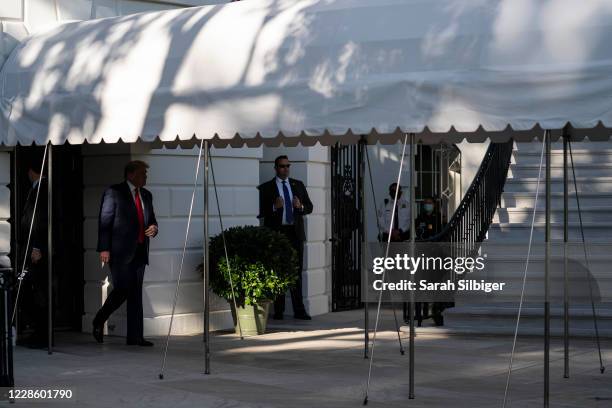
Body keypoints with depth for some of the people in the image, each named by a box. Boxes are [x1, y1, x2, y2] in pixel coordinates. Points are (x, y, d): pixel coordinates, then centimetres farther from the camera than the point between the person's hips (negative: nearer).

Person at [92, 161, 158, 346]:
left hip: (139, 251, 6)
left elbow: (151, 219, 27)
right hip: (120, 251, -6)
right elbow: (104, 222, -6)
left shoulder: (146, 195, 17)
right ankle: (99, 321, 12)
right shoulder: (114, 192, -2)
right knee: (122, 289, -12)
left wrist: (154, 228, 3)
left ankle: (135, 337, 6)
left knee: (136, 294, 4)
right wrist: (104, 248, -13)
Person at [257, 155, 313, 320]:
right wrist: (274, 207, -19)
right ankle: (278, 311, 3)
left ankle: (299, 310, 5)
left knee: (297, 272, 3)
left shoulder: (298, 185, 15)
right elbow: (260, 212, -3)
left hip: (295, 233, 3)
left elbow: (309, 207, 15)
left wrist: (300, 206, -6)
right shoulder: (266, 188, 3)